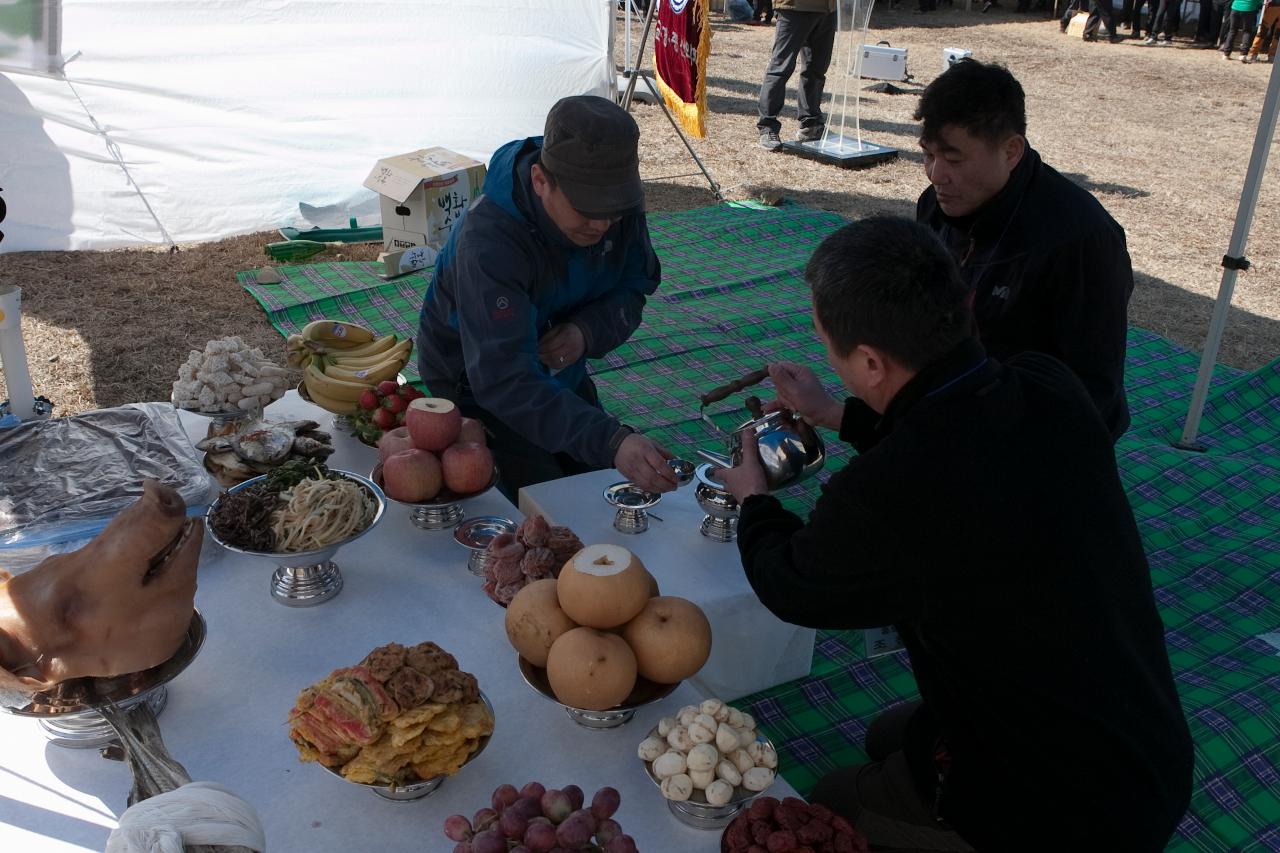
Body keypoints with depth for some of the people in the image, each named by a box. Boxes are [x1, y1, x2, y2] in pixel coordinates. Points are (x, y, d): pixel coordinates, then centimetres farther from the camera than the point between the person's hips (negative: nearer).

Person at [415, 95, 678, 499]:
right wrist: (611, 442, -61)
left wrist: (588, 332, -28)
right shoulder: (487, 240, -40)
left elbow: (634, 287, -3)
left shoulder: (618, 204, -20)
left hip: (561, 371, 6)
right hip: (476, 384, -6)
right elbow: (504, 381, -48)